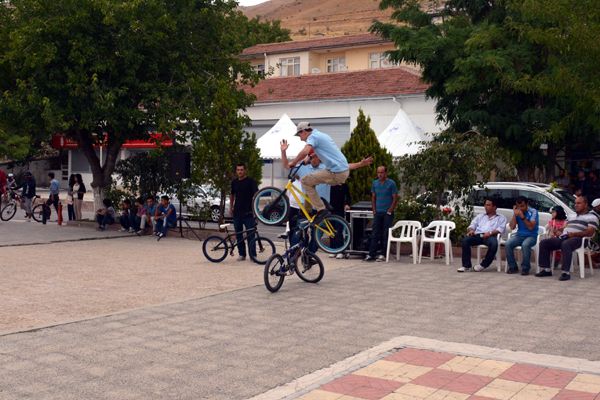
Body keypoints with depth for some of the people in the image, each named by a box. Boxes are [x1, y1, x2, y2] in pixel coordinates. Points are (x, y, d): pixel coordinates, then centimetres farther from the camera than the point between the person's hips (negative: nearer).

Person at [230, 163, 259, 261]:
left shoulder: (250, 181, -4)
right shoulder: (234, 182, 11)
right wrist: (231, 206, 17)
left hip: (248, 212, -5)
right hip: (237, 212, 5)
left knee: (250, 235, -4)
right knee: (238, 234, 8)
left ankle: (253, 255, -1)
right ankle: (242, 254, 17)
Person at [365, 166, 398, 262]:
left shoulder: (391, 183, -4)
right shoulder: (375, 183, 9)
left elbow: (395, 198, -5)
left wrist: (390, 211, -10)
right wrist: (374, 210, 5)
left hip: (387, 213, -4)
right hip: (378, 213, 4)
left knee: (386, 234, 0)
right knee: (375, 234, 2)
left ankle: (383, 255, 4)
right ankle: (371, 254, 2)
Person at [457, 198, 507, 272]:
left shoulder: (501, 218, 20)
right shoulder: (480, 216, 31)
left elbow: (501, 229, 1)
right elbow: (472, 225, 22)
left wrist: (490, 232, -17)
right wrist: (471, 230, -4)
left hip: (491, 236, -3)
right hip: (478, 235, 3)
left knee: (494, 244, -39)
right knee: (465, 240, -28)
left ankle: (483, 265, -22)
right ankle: (466, 265, -23)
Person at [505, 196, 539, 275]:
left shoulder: (533, 212, -8)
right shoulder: (516, 212, 5)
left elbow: (531, 227, -19)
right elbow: (512, 227, -3)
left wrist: (522, 217, -26)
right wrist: (515, 214, -11)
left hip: (531, 236, -4)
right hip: (519, 235, 4)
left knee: (525, 245, -37)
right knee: (508, 243, -25)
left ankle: (525, 268, -21)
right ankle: (512, 267, -12)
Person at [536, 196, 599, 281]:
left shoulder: (591, 217, 9)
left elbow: (590, 232, -6)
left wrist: (574, 234, -17)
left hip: (578, 239, -8)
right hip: (564, 237, 8)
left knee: (565, 244, -41)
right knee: (544, 243, -11)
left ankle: (566, 272, -42)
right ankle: (546, 269, -13)